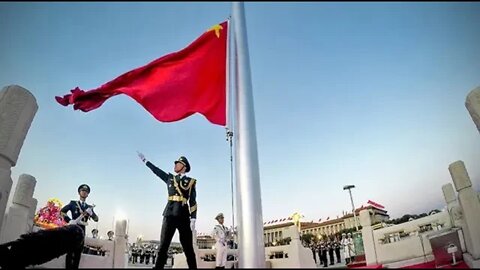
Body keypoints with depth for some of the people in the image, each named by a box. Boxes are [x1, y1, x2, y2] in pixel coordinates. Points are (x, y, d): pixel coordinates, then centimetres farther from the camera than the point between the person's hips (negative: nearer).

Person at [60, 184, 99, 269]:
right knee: (70, 251, -3)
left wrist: (91, 213, -13)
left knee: (78, 252, 4)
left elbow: (96, 219, 7)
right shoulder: (73, 203, 9)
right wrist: (70, 220, -13)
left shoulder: (89, 207, 15)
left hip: (82, 231, 3)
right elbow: (62, 211, -1)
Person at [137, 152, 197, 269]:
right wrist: (145, 160, 36)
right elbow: (156, 170, 28)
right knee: (163, 246, -1)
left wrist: (193, 219, -6)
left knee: (188, 248, -1)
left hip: (183, 216, -2)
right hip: (169, 215, 2)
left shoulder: (191, 181, 8)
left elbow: (193, 201, 3)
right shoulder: (169, 178, 16)